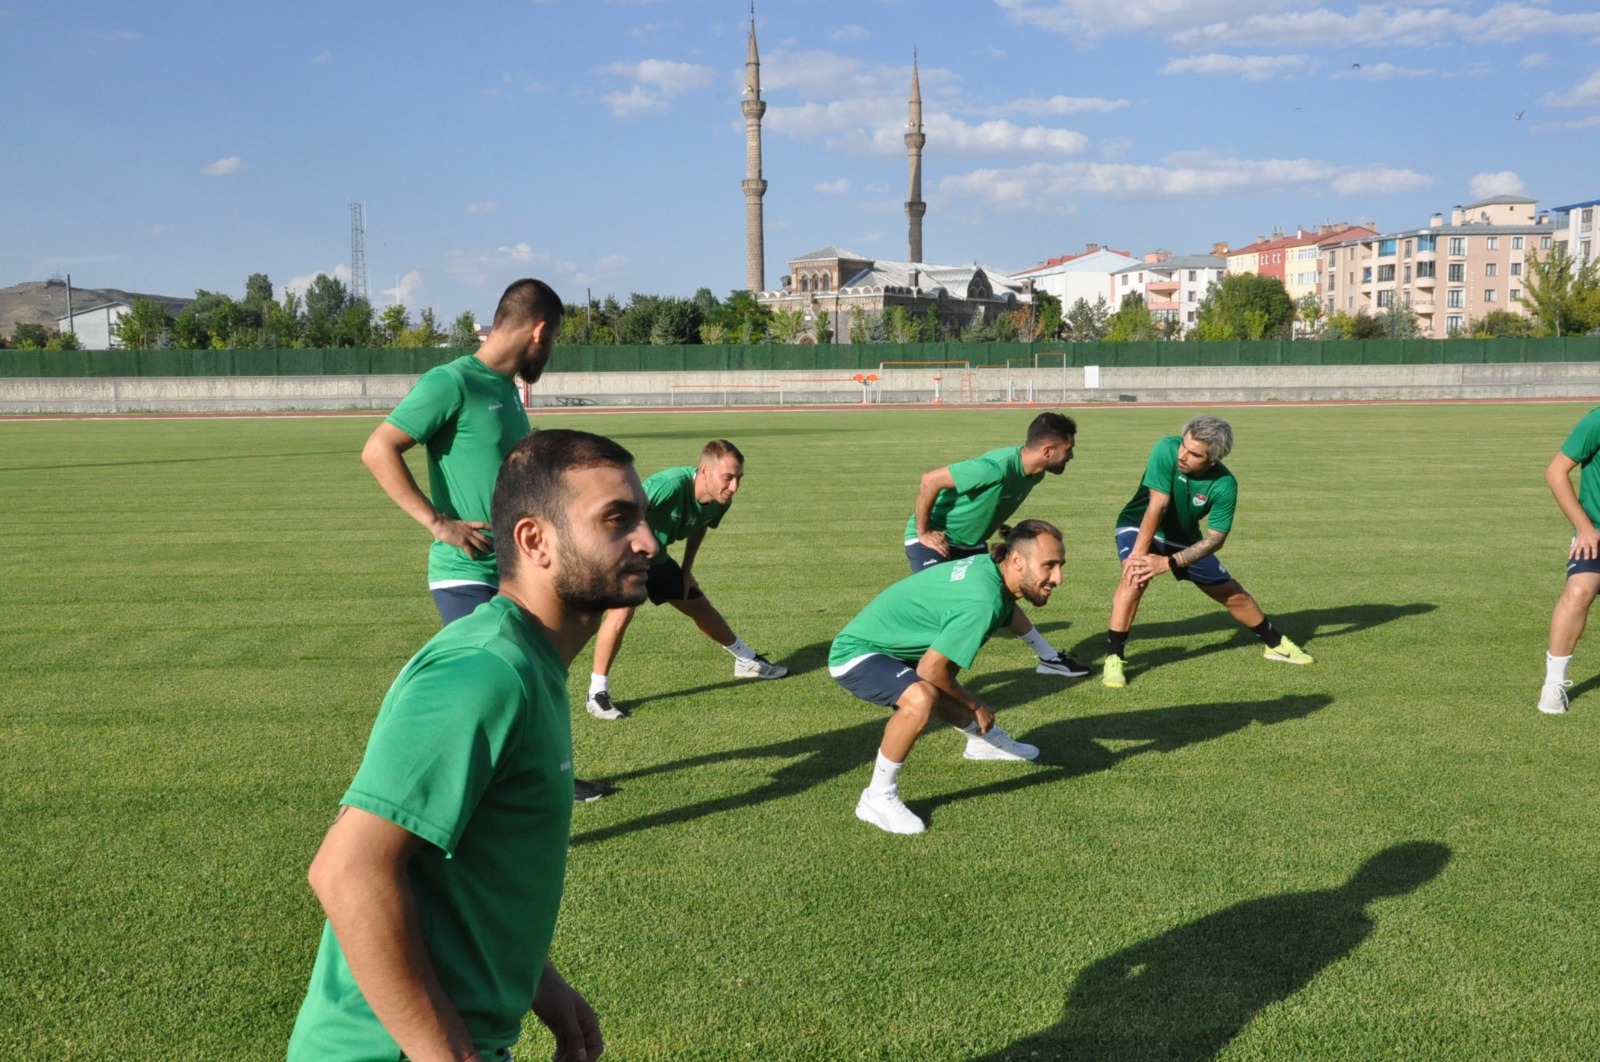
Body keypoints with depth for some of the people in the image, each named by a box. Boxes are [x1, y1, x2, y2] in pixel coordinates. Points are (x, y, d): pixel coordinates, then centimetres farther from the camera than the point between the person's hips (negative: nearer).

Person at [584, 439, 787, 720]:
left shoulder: (720, 502, -16)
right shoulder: (671, 485, -41)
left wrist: (686, 570, 8)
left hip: (656, 557, 7)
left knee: (701, 607, 17)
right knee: (622, 611, -29)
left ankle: (747, 661, 39)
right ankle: (597, 693, -14)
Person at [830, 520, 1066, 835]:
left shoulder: (990, 565, -5)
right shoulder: (983, 601, -32)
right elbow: (930, 669, -27)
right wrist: (975, 705, -10)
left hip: (889, 643, 10)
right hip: (856, 654, -10)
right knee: (921, 699, -35)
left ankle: (983, 740, 60)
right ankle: (878, 799, -19)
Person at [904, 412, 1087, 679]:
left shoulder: (1034, 472, -6)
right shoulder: (998, 467, -34)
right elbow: (929, 480, -33)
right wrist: (924, 532, -24)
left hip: (970, 544, 8)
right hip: (934, 541, -8)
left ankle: (1049, 658, 23)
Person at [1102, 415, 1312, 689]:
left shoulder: (1224, 485, -26)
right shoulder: (1166, 450, -33)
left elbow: (1215, 538, -23)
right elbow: (1156, 506, -35)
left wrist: (1169, 562, -33)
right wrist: (1138, 553, -40)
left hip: (1185, 538, 3)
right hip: (1139, 527, -3)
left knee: (1233, 594, 13)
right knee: (1135, 576, -33)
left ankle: (1276, 644, 39)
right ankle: (1114, 659, -26)